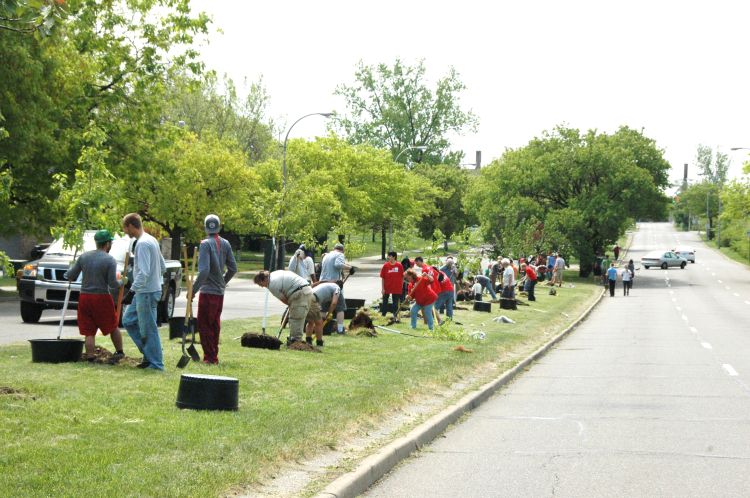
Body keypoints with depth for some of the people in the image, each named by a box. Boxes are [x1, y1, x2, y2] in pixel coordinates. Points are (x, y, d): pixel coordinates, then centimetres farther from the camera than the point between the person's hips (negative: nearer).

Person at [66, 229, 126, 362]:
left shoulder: (84, 256, 3)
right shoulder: (110, 260, -9)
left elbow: (70, 276, 4)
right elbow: (113, 284, -11)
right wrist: (122, 282, 9)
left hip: (85, 297, 3)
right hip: (102, 298, -3)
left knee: (89, 332, 5)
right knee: (113, 327, 16)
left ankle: (90, 357, 2)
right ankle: (119, 352, 24)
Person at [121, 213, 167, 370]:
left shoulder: (142, 244, -18)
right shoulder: (151, 240, 13)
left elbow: (143, 272, -26)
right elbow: (163, 266, 19)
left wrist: (132, 289, -23)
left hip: (146, 292, -10)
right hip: (144, 292, 10)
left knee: (149, 329, -3)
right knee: (128, 321, 17)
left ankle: (156, 364, 3)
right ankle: (148, 353, 18)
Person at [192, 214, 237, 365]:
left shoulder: (206, 244, -13)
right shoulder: (225, 244, 5)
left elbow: (204, 271, -22)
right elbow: (233, 268, 9)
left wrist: (193, 289, -16)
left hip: (208, 291, -7)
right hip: (220, 291, 7)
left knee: (204, 325, 0)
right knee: (215, 324, 16)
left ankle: (210, 357, -2)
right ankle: (213, 356, 22)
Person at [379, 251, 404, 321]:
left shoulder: (399, 265, -6)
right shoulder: (385, 265, -6)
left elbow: (402, 277, 3)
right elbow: (382, 278, -3)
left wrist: (401, 286, 3)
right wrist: (382, 288, -6)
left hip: (397, 288, 0)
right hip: (387, 288, 0)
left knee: (396, 303, 7)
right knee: (385, 302, 10)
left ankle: (395, 316, 15)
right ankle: (383, 314, 21)